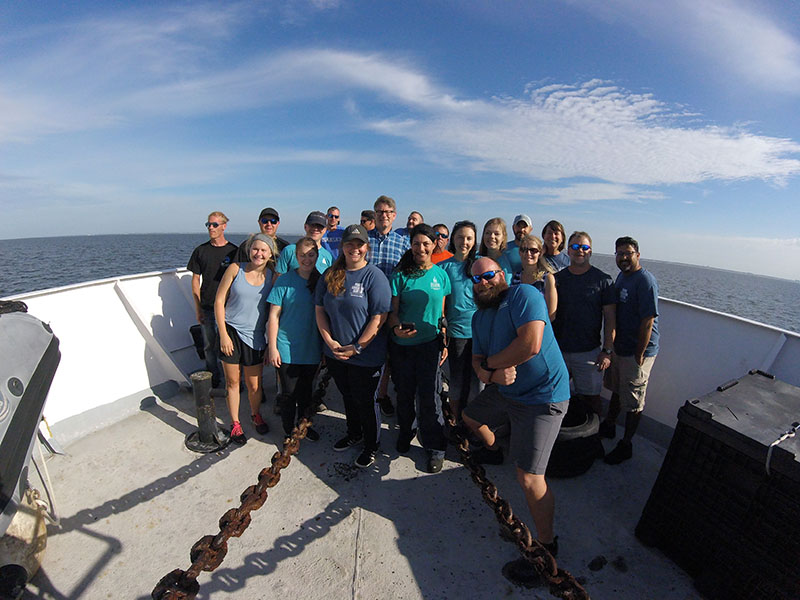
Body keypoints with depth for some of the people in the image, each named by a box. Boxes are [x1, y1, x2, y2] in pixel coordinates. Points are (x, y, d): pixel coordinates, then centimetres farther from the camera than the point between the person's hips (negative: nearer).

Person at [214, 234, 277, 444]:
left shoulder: (272, 276, -1)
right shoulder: (235, 269, -5)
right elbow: (219, 302, -2)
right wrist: (223, 334, -7)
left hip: (255, 336, 1)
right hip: (231, 332, -1)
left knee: (254, 384, 9)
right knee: (232, 381, 10)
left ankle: (255, 414, 38)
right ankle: (235, 423, 30)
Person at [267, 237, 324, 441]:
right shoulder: (285, 281, -9)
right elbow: (274, 315, -7)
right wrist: (272, 347, -10)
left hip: (312, 348, 3)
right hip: (287, 348, -3)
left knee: (306, 390, 18)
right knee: (289, 393, 7)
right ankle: (289, 432, 28)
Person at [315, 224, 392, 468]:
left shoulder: (375, 276, -13)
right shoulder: (330, 274, 3)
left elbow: (379, 318, -17)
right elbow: (320, 309, 5)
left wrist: (356, 347, -18)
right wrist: (329, 341, -7)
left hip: (366, 356, -5)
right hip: (335, 353, 5)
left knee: (364, 401, 10)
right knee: (347, 396, 23)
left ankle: (371, 446, 34)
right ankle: (354, 434, 49)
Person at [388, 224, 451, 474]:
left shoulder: (441, 275, 2)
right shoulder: (401, 275, -3)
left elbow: (443, 313, 7)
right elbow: (393, 310, -1)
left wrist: (445, 343, 4)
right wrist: (396, 328, -21)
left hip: (430, 343, 0)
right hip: (402, 344, 1)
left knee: (428, 396, 1)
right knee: (404, 393, 13)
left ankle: (435, 448, 22)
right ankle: (406, 432, 41)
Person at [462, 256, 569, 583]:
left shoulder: (523, 294, -18)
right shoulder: (479, 317, 8)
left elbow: (530, 344, -31)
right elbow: (477, 361, 6)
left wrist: (489, 363, -16)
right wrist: (492, 373, -20)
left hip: (541, 397, -9)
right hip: (504, 390, 9)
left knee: (529, 477, -12)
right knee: (470, 416, 29)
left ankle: (546, 546, 14)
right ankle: (494, 453, 58)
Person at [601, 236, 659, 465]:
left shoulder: (645, 281, -19)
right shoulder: (621, 276, 9)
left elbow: (648, 321, -22)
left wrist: (639, 355, -20)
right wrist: (610, 346, 15)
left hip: (636, 352, -8)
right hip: (618, 347, 9)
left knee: (633, 403, 6)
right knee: (616, 389, 23)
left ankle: (626, 445, 21)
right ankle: (609, 426, 41)